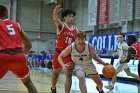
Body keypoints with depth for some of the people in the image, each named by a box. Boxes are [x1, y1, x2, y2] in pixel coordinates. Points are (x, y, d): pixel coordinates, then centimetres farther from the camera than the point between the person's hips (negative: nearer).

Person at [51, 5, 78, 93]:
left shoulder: (76, 30, 5)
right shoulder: (61, 25, -7)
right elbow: (56, 20, -31)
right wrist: (55, 13, -54)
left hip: (69, 54, 2)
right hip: (59, 52, -2)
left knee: (69, 74, -13)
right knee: (56, 73, 16)